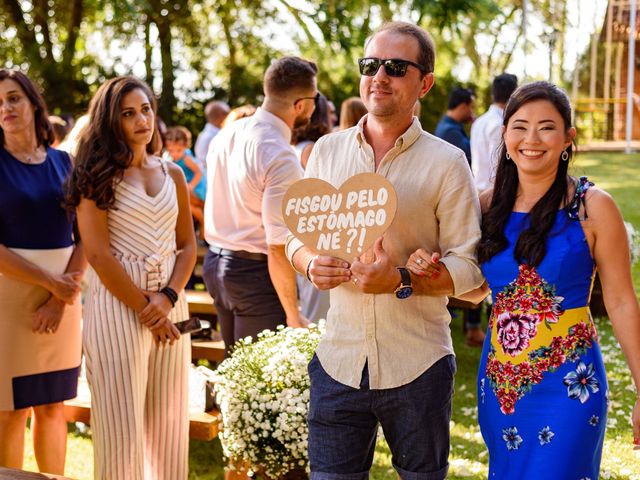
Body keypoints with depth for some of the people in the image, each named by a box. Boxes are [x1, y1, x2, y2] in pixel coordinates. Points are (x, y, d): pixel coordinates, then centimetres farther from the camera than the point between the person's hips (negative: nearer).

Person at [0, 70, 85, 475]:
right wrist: (52, 283, -14)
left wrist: (61, 300, -10)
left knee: (53, 405, 9)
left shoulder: (63, 163, 7)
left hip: (65, 291, 4)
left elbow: (85, 238, 3)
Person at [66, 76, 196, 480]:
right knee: (122, 423, -2)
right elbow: (98, 253, -9)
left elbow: (187, 246, 10)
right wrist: (144, 308, -12)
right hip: (117, 303, -4)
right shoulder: (97, 176, -2)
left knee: (169, 420, 7)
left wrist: (167, 298, -7)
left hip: (169, 304, 5)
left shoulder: (173, 175, 12)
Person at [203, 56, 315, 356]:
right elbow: (278, 247, -22)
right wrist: (293, 314, -16)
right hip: (255, 273, -8)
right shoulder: (281, 159, -22)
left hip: (215, 263, 8)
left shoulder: (227, 134, 4)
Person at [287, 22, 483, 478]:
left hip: (417, 366, -2)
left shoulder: (446, 163, -5)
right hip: (338, 359, 2)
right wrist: (312, 264, -10)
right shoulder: (327, 150, 6)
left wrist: (402, 282, -21)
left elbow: (469, 265, -6)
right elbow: (298, 236, 13)